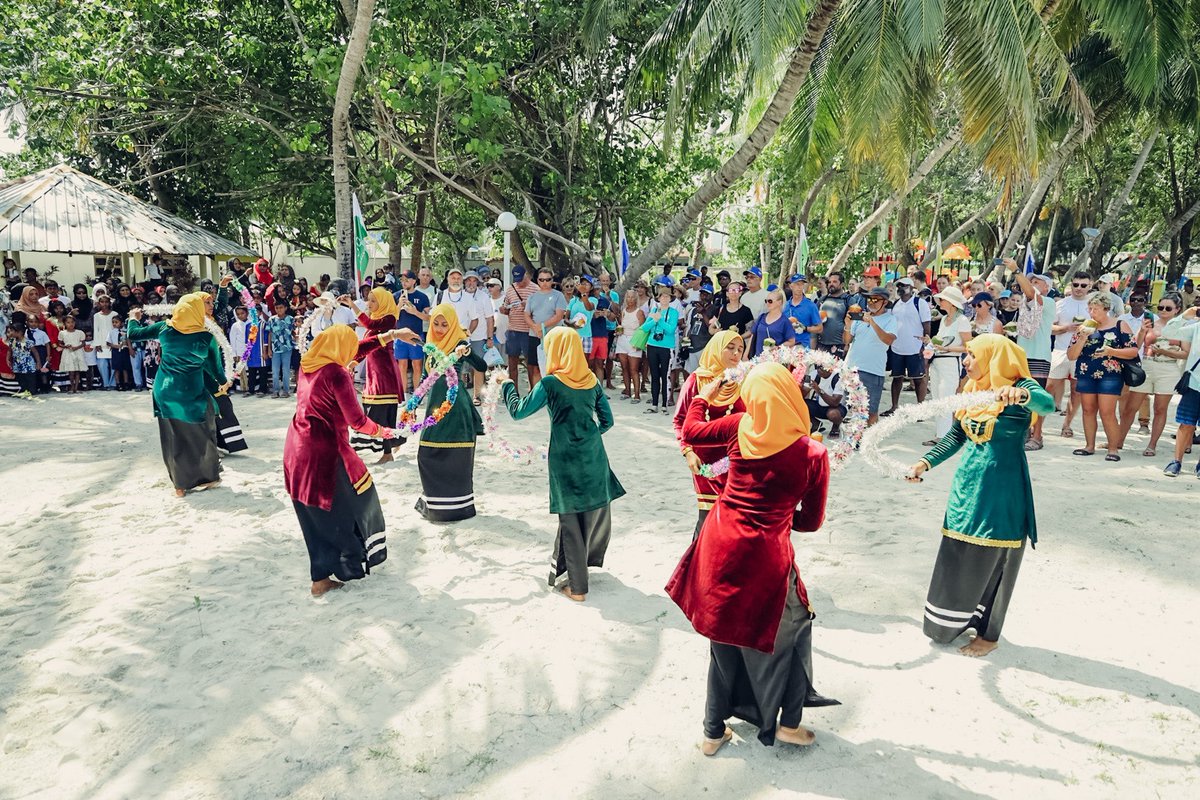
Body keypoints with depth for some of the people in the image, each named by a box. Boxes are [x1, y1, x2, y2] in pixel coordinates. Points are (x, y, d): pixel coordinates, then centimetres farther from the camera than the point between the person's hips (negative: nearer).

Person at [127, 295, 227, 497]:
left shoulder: (165, 328, -2)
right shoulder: (206, 338, -7)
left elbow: (134, 334, 9)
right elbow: (215, 367, 4)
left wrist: (133, 318, 30)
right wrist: (223, 383, 24)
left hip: (165, 391, 3)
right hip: (192, 393, -3)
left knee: (174, 438, 11)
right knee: (201, 435, 15)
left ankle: (181, 484, 17)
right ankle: (208, 476, 24)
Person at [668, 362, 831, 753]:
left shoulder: (740, 428, -7)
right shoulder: (813, 454, -11)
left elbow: (690, 431, 11)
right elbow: (811, 521, -1)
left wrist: (703, 397, 28)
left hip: (720, 545, 4)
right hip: (767, 555, -3)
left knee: (725, 636, 21)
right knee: (791, 629, 24)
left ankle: (714, 731, 34)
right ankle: (787, 723, 33)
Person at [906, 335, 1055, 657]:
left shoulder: (1021, 387, -12)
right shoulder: (972, 391, 7)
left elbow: (1047, 404, -34)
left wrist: (1021, 395, -55)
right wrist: (926, 463, 6)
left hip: (1001, 488, -6)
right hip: (967, 482, 6)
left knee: (992, 560, 5)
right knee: (959, 556, 14)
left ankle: (989, 634, 20)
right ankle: (956, 619, 31)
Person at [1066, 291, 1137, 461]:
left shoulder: (1119, 325, 0)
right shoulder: (1084, 328, 8)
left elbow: (1133, 351, -2)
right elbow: (1071, 355, 2)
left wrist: (1111, 351, -17)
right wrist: (1083, 337, -12)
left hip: (1110, 375, -4)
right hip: (1086, 375, 4)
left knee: (1107, 413, -8)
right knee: (1088, 410, 9)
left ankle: (1113, 448, 1)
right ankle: (1089, 445, 18)